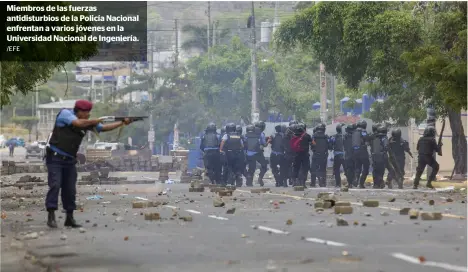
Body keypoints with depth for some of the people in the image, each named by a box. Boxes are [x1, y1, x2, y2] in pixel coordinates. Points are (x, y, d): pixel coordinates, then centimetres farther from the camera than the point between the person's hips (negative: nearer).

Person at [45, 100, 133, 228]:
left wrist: (122, 123, 2)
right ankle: (51, 216, -17)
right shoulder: (65, 113, -10)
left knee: (70, 189, 5)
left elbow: (104, 128, 11)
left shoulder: (88, 122, 8)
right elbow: (78, 123, -26)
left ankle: (69, 218, 12)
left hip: (69, 160, 6)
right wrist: (95, 121, -12)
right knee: (55, 185, -15)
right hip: (55, 157, -6)